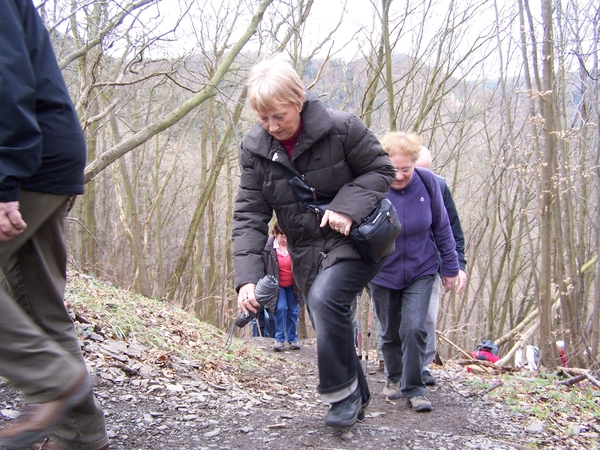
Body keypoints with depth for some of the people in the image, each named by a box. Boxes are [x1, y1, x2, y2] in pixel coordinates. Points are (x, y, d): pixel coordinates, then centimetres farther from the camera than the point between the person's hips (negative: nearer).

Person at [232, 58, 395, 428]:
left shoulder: (341, 128, -18)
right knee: (329, 329, 11)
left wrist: (347, 206, -26)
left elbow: (381, 170, -8)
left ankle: (343, 392, -10)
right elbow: (249, 215, -8)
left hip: (356, 241, -5)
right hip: (308, 253, 5)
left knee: (325, 298, -29)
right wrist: (247, 276, -20)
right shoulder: (255, 149, -6)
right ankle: (356, 397, 36)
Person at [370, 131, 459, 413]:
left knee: (414, 329, -11)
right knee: (390, 333, 13)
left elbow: (441, 227, -1)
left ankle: (414, 389, 3)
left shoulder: (427, 182, -13)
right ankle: (394, 379, 36)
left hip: (421, 271, 0)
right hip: (383, 274, 0)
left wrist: (450, 267, 4)